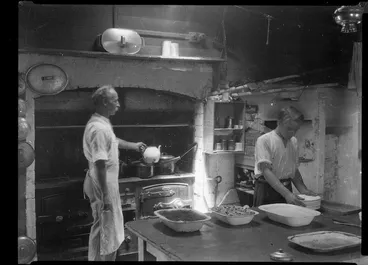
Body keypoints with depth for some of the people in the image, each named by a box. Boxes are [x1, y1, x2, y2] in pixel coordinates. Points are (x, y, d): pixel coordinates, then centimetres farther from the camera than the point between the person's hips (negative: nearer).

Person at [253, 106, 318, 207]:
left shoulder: (293, 141, 10)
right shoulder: (264, 140, -11)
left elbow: (294, 170, 17)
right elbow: (266, 171, -20)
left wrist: (303, 190, 1)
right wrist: (286, 194, -29)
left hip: (286, 189, 6)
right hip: (267, 190, -5)